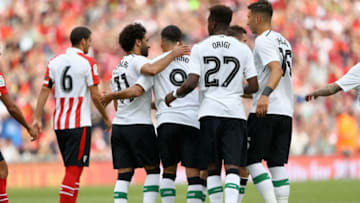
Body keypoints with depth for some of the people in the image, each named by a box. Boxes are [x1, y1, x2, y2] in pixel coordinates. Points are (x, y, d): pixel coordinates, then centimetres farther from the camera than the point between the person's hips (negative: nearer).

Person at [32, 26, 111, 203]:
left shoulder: (54, 62, 8)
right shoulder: (88, 62, -6)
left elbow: (44, 91, 4)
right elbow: (95, 96, -7)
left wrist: (37, 118, 4)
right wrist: (106, 119, 4)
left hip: (59, 122, 6)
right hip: (79, 123, -6)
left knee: (71, 168, 16)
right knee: (74, 169, -7)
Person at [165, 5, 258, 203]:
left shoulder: (200, 48, 2)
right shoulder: (243, 49, 6)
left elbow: (191, 84, -7)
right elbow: (254, 87, 6)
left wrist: (174, 95, 13)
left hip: (209, 112, 0)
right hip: (235, 113, 0)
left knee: (213, 167, 10)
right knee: (232, 167, -5)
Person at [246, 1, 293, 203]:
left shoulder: (263, 41, -7)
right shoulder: (284, 42, 20)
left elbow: (276, 70, -23)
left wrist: (265, 95, -38)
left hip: (266, 111, -8)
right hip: (286, 111, 8)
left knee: (252, 160, -3)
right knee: (277, 163, 6)